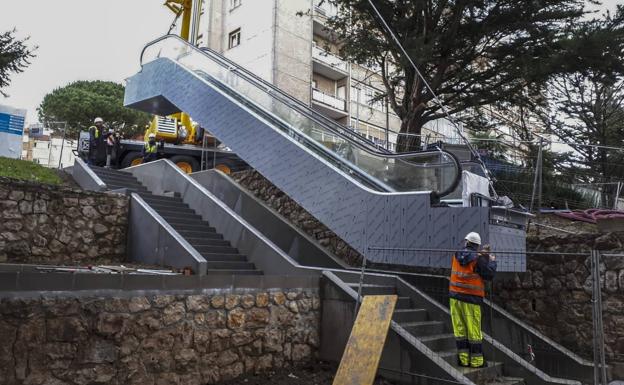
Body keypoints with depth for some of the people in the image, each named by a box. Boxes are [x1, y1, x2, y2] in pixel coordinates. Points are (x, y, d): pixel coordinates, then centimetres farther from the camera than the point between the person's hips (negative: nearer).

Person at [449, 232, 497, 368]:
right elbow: (489, 275, -9)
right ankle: (476, 360, 11)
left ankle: (463, 358, 13)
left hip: (455, 296, 5)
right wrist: (492, 261, 9)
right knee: (474, 330, 4)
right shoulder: (478, 258, -12)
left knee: (459, 328, 9)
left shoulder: (457, 255, 4)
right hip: (471, 298, -4)